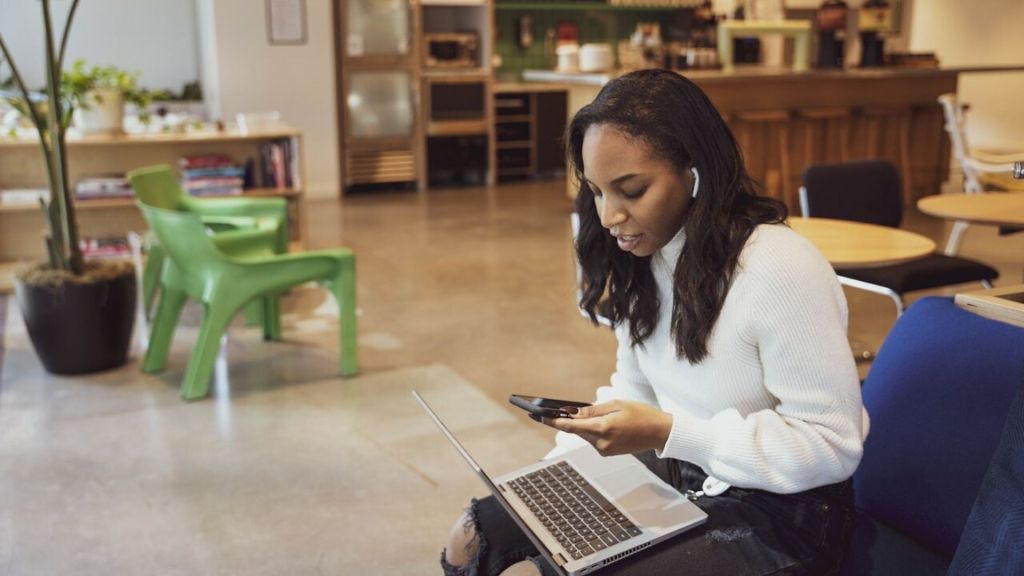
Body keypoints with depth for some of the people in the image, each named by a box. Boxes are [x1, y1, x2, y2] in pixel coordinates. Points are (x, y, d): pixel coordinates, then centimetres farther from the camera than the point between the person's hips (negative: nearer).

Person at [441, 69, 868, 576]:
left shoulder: (780, 269, -25)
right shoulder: (643, 259, 0)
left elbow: (833, 446, -22)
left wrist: (667, 433, -27)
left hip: (779, 511, -7)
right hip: (679, 477, 7)